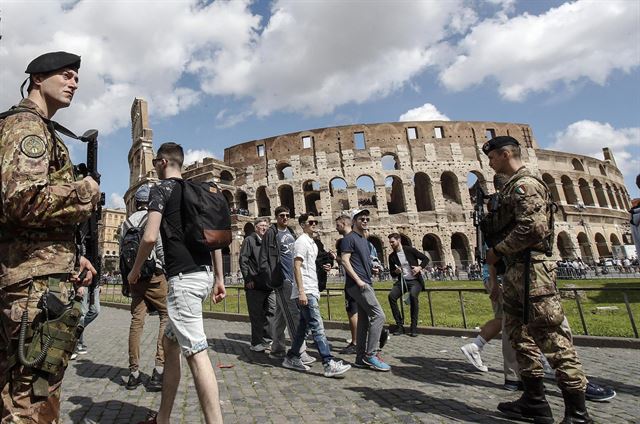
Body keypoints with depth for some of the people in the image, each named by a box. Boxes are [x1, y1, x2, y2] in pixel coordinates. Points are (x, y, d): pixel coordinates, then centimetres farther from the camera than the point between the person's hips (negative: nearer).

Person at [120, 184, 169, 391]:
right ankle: (159, 370, -6)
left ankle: (134, 373, 13)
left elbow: (122, 251, 13)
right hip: (155, 275, -6)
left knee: (136, 320, 8)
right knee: (167, 317, 2)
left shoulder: (126, 222, 12)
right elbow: (162, 249, -12)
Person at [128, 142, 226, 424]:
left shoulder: (161, 189, -3)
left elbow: (149, 237, -14)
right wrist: (219, 278, 19)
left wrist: (135, 270, 4)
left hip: (183, 277, -9)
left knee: (196, 353, -9)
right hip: (202, 274, 9)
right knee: (170, 342, 19)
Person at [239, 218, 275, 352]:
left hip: (270, 285, 5)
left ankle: (267, 340, 20)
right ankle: (257, 343, 14)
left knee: (271, 313, 7)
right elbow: (243, 260, -6)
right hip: (255, 286, -5)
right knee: (256, 316, 2)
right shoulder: (249, 240, 0)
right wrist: (248, 279, -12)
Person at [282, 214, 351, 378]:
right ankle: (329, 364, -11)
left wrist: (322, 267, 9)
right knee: (317, 327, -11)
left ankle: (292, 358, 24)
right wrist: (301, 291, -23)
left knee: (304, 326, 14)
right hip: (305, 292, -10)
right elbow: (297, 267, -16)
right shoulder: (302, 241, -8)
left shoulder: (313, 243, 20)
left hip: (311, 291, 10)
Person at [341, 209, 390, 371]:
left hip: (365, 284, 9)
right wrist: (358, 280, -20)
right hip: (358, 284, -9)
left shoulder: (364, 240, 21)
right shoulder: (350, 238, -6)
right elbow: (345, 261, -15)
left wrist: (372, 267, 12)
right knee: (378, 315, -12)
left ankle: (361, 358, 15)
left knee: (364, 320, 9)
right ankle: (372, 354, -6)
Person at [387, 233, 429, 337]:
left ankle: (413, 327, -23)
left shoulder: (409, 250, -3)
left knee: (413, 295, -34)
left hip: (414, 280, -4)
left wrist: (419, 267, -16)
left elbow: (425, 258, 1)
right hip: (402, 281, 4)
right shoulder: (392, 256, 7)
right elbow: (392, 273, 13)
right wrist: (396, 272, -10)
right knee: (391, 295, -23)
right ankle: (399, 325, -12)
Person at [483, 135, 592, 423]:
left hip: (531, 270, -11)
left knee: (552, 337, -4)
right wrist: (500, 254, 10)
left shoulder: (525, 184, -10)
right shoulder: (512, 186, 19)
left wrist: (497, 251, -12)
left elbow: (531, 227, -22)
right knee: (518, 333, 13)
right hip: (515, 271, 11)